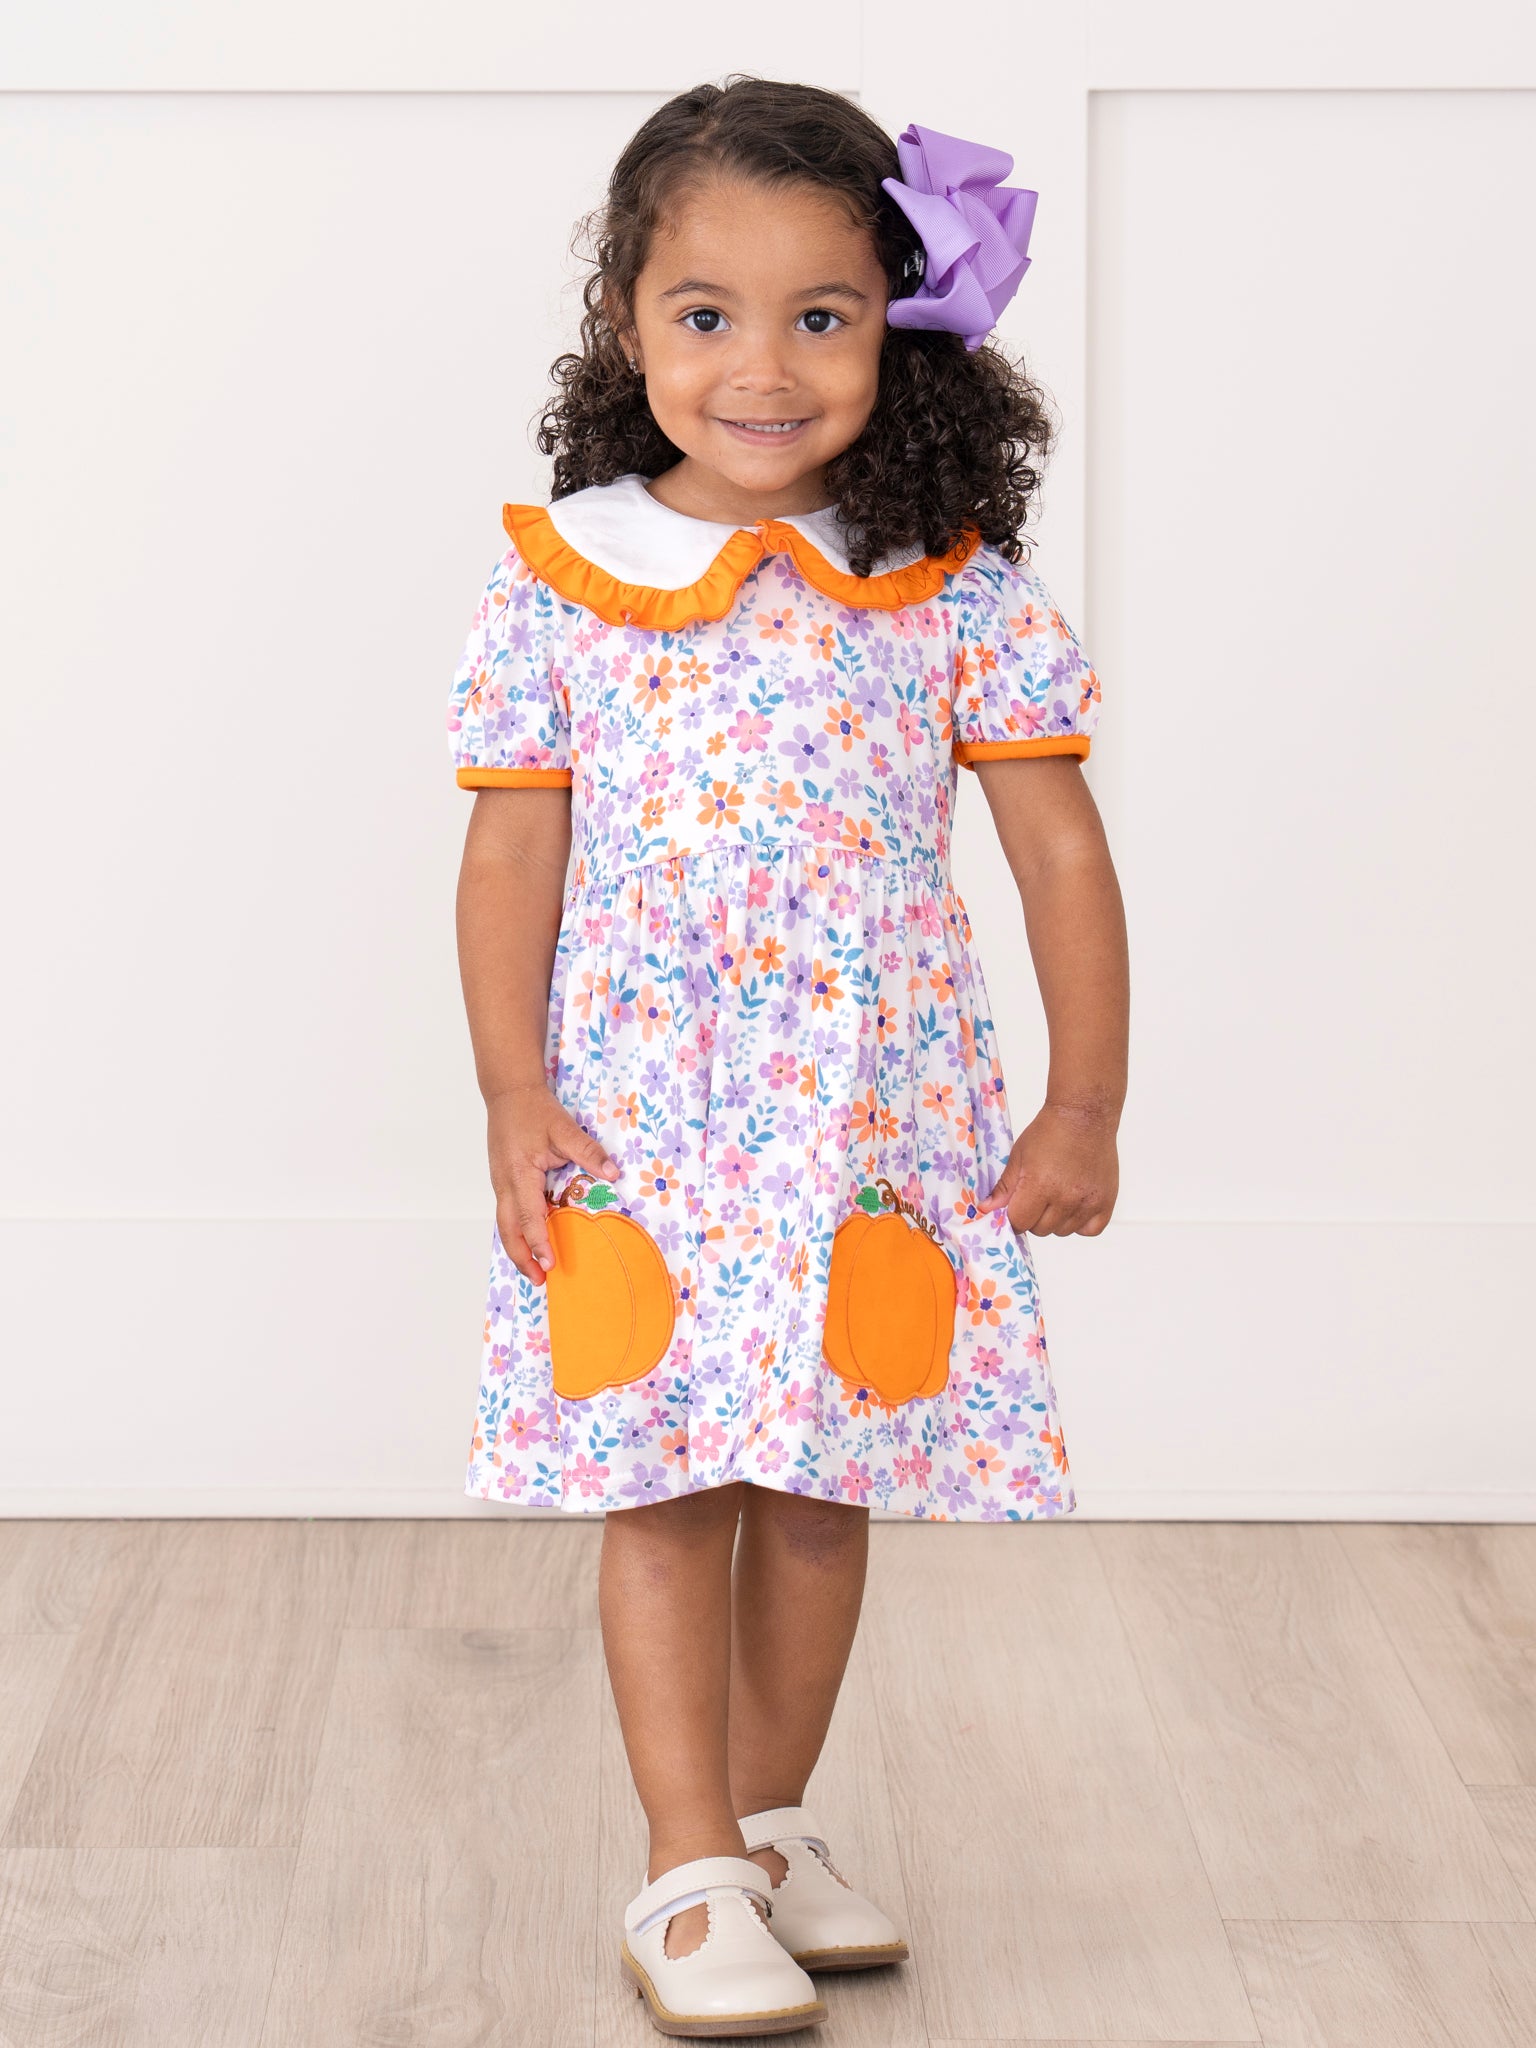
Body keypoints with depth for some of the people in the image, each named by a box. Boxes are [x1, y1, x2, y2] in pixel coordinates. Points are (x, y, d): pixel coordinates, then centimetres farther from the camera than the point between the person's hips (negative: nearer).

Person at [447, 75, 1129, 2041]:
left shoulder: (954, 585, -2)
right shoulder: (560, 575, -2)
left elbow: (1059, 849, 2)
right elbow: (513, 854, 1)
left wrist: (1084, 1104, 1)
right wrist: (512, 1092, -5)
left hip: (881, 1117, 1)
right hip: (637, 1118, -1)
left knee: (821, 1483, 10)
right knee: (664, 1487, -1)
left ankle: (767, 1825, 27)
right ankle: (688, 1882, 7)